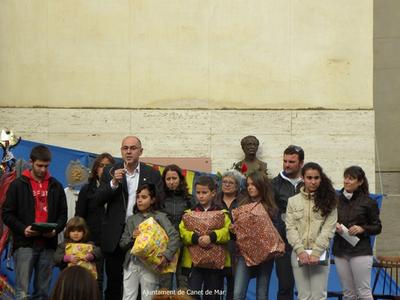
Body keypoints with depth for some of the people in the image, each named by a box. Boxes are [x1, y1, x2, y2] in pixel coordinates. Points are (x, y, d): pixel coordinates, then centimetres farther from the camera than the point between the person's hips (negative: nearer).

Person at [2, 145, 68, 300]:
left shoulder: (56, 186, 11)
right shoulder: (18, 184, 2)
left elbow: (63, 214, 14)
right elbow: (7, 214, 1)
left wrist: (56, 229, -7)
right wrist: (23, 229, -15)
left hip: (48, 245, 3)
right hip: (25, 244, -3)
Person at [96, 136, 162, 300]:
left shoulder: (153, 174, 4)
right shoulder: (110, 172, 6)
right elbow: (98, 200, -1)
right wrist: (114, 182, -15)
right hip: (115, 236, 1)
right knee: (113, 282, 7)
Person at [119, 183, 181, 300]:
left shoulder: (160, 217, 1)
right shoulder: (131, 219, 14)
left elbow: (174, 237, -10)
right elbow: (122, 243, 14)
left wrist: (166, 255, -22)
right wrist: (132, 237, -7)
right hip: (131, 263, 4)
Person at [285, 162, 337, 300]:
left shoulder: (328, 201, 2)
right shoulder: (293, 201, 7)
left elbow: (328, 229, -6)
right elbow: (290, 228, 1)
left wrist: (316, 252, -15)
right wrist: (300, 251, -13)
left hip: (320, 254, -1)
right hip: (299, 254, 1)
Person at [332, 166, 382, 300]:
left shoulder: (368, 202, -3)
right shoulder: (337, 200, 7)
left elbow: (377, 227, 1)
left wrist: (362, 229, -16)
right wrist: (334, 226, -7)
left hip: (360, 251, -4)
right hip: (340, 250, 4)